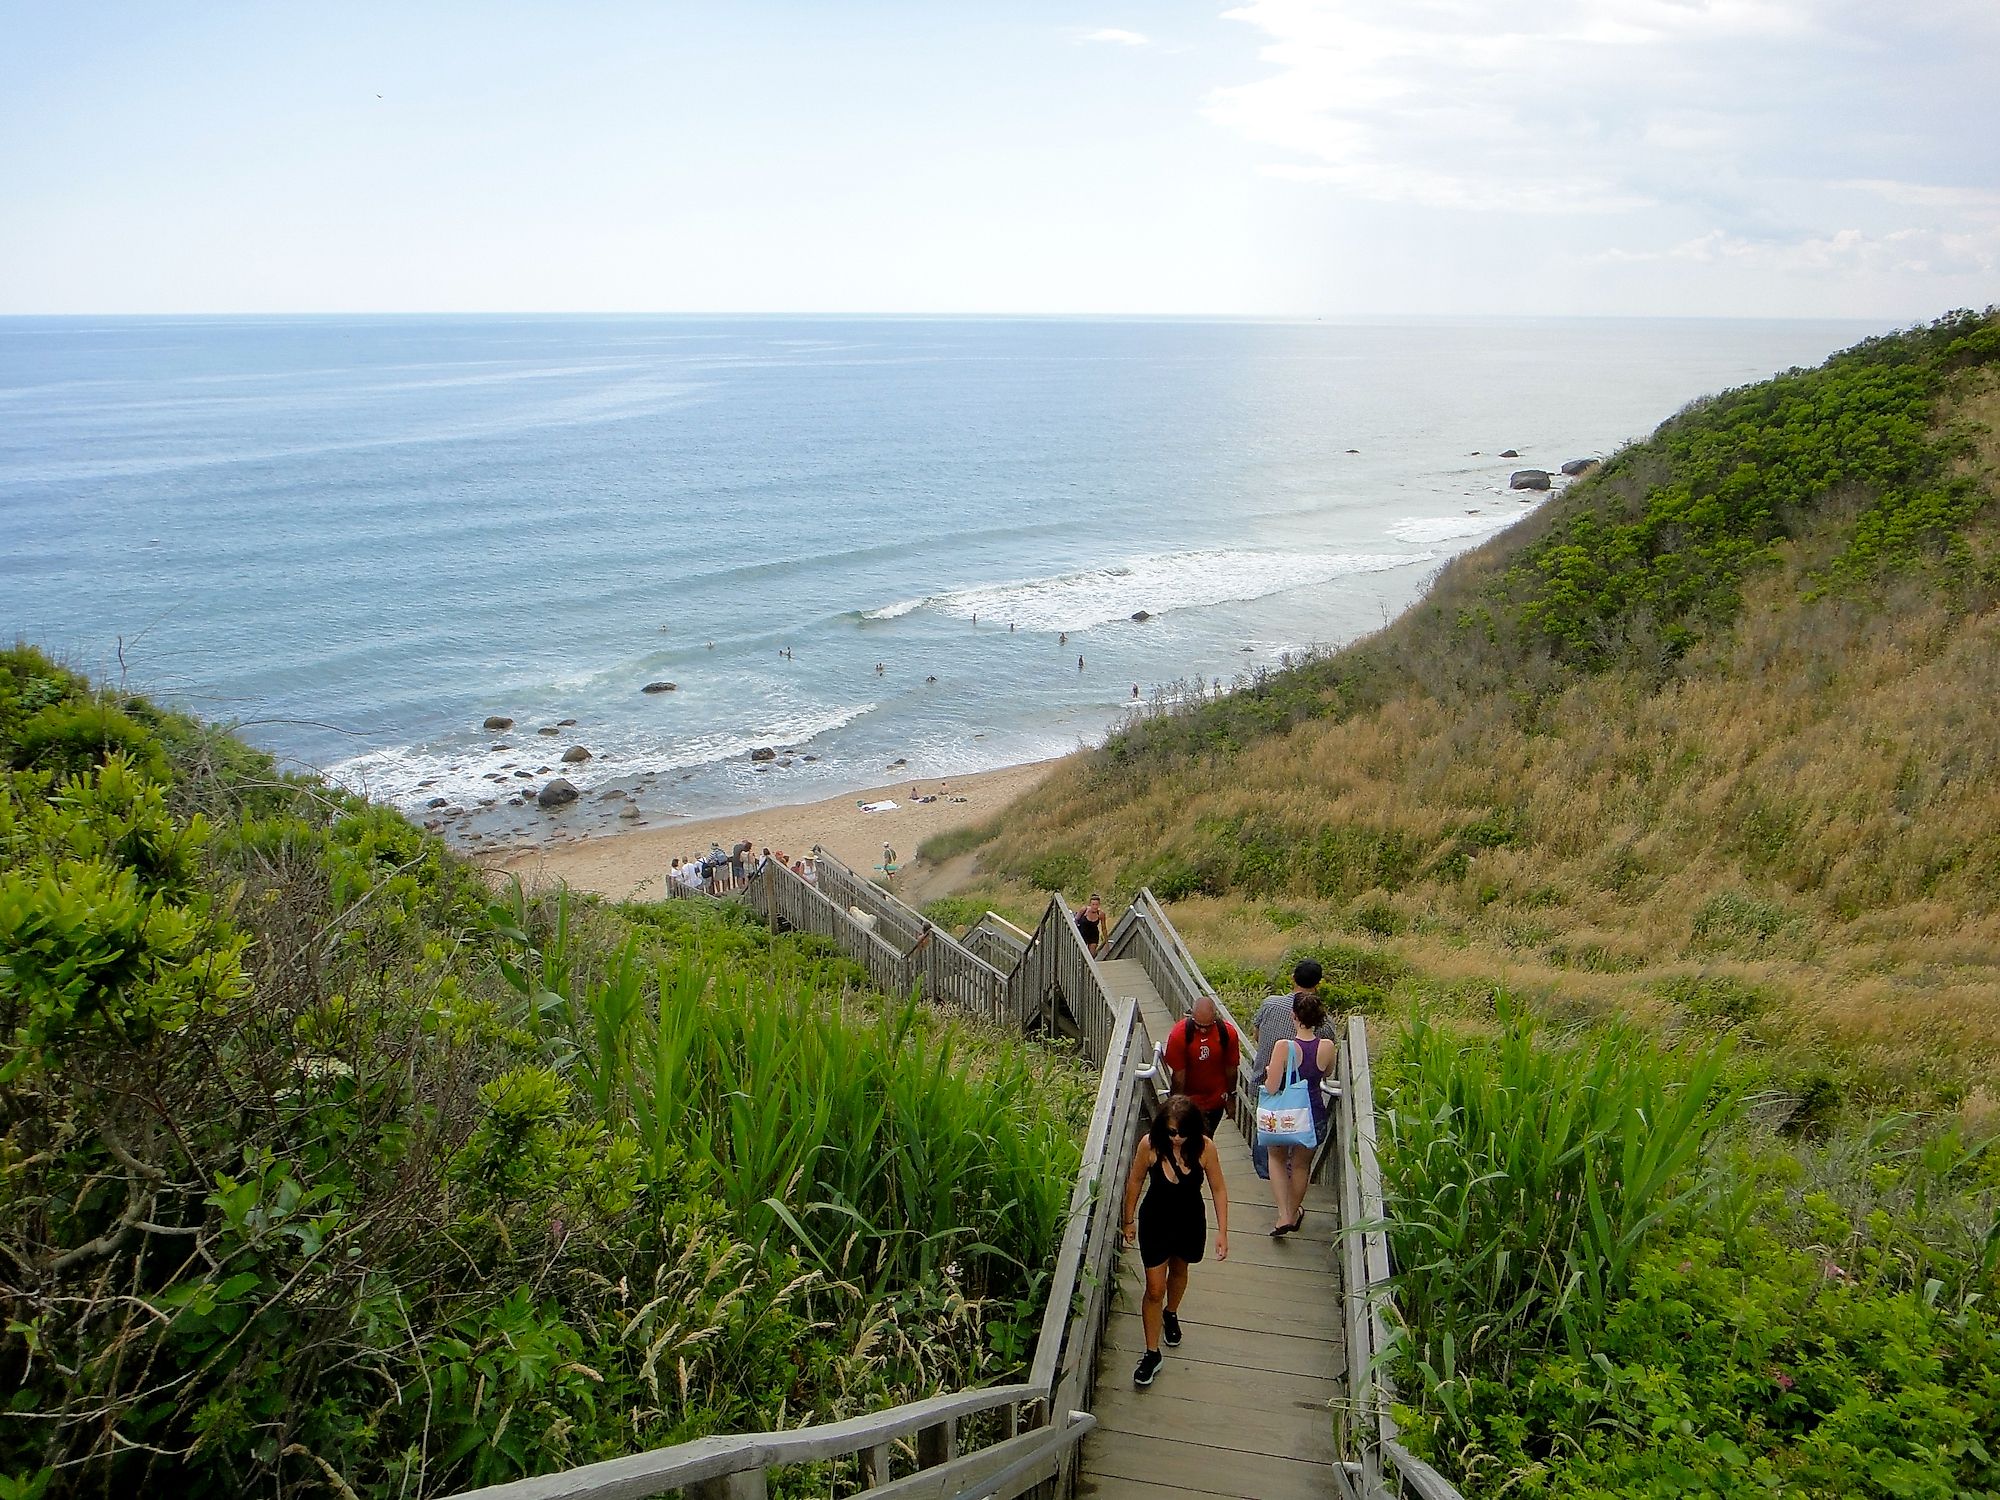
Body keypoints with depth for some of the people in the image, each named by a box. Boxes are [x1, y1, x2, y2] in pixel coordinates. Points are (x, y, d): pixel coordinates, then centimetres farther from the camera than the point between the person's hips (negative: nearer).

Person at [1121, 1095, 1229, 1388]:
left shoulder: (1204, 1147, -24)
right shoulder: (1150, 1145, -26)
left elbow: (1218, 1189, -11)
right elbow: (1135, 1182, -9)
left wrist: (1222, 1231, -10)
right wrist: (1129, 1221, 1)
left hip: (1190, 1223, 2)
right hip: (1156, 1223, -2)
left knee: (1179, 1271, 28)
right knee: (1154, 1289, 2)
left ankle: (1171, 1314, 57)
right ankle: (1152, 1353, 18)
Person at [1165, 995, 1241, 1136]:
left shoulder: (1228, 1033, -17)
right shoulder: (1179, 1033, -24)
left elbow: (1231, 1069, -3)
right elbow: (1178, 1074, -16)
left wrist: (1230, 1097, 7)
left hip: (1217, 1100, 2)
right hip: (1189, 1100, -2)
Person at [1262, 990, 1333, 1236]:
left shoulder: (1284, 1047, -26)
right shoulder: (1327, 1047, -15)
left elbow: (1271, 1087, -23)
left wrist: (1269, 1072, -3)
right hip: (1314, 1114, 3)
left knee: (1277, 1158, 25)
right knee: (1301, 1164, 26)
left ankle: (1284, 1215, 15)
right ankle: (1294, 1213, 45)